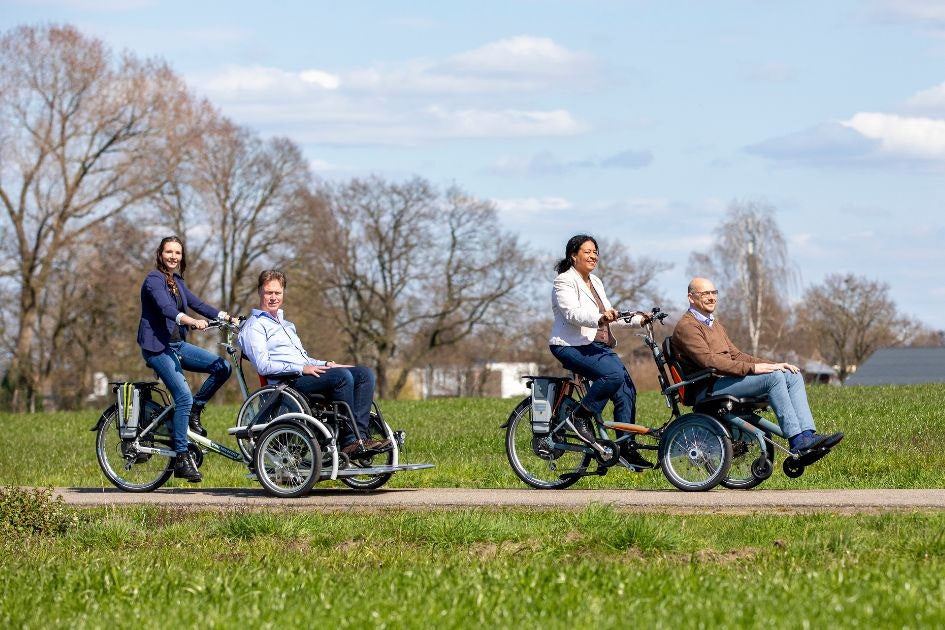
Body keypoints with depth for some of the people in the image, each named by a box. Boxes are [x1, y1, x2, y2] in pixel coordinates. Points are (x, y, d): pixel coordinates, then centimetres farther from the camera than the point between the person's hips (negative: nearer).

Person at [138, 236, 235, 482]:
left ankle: (194, 411, 9)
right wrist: (191, 321, -44)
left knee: (223, 367, -5)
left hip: (177, 344, 8)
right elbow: (165, 308, -28)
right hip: (157, 347, -8)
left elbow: (197, 303, 10)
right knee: (184, 397, -19)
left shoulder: (176, 281, 15)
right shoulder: (154, 279, -12)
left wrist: (227, 317, -3)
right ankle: (181, 459, -15)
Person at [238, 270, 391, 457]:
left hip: (305, 375, 9)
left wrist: (326, 364, 11)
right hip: (288, 382, -9)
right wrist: (302, 369, -18)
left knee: (364, 373, -11)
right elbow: (263, 366, -11)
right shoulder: (254, 326, 3)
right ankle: (349, 441, -30)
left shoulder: (286, 324, 32)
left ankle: (361, 436, -23)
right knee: (342, 376, -31)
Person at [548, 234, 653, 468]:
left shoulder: (595, 282, 20)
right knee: (614, 373, -31)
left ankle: (627, 447, 1)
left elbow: (610, 316, 20)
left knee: (626, 390, -4)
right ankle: (580, 417, -16)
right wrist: (600, 318, -40)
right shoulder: (565, 282, -7)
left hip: (599, 346, 9)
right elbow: (572, 313, -23)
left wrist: (638, 319, 7)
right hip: (572, 346, -9)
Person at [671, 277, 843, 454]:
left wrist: (773, 365, 10)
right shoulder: (686, 327, -6)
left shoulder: (715, 324, 27)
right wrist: (752, 368, -22)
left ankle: (807, 435, -17)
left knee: (793, 376, -3)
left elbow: (735, 355, 24)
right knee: (773, 377, -26)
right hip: (709, 389, -10)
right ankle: (797, 441, -30)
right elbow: (709, 360, -19)